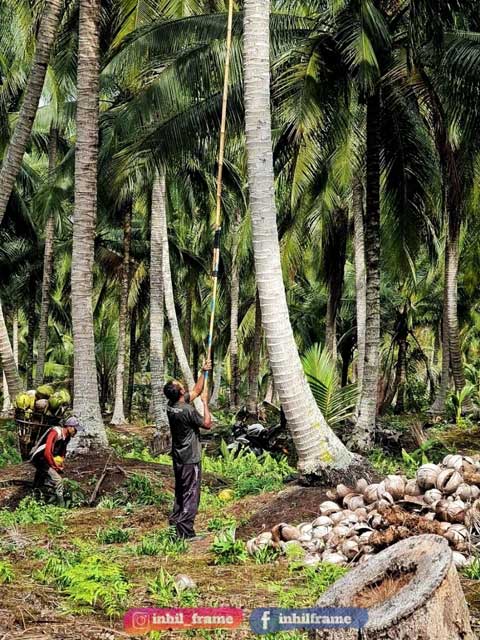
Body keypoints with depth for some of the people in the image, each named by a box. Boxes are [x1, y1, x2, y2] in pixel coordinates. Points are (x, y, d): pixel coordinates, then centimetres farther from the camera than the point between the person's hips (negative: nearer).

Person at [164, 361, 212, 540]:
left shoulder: (171, 406, 1)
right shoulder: (187, 411, -24)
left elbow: (196, 391, 14)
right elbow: (207, 424, -12)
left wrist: (203, 372, 12)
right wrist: (205, 403, -7)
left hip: (178, 458, 8)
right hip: (190, 459, -8)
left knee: (180, 493, 20)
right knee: (191, 495, -3)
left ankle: (174, 524, 26)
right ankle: (186, 532, -3)